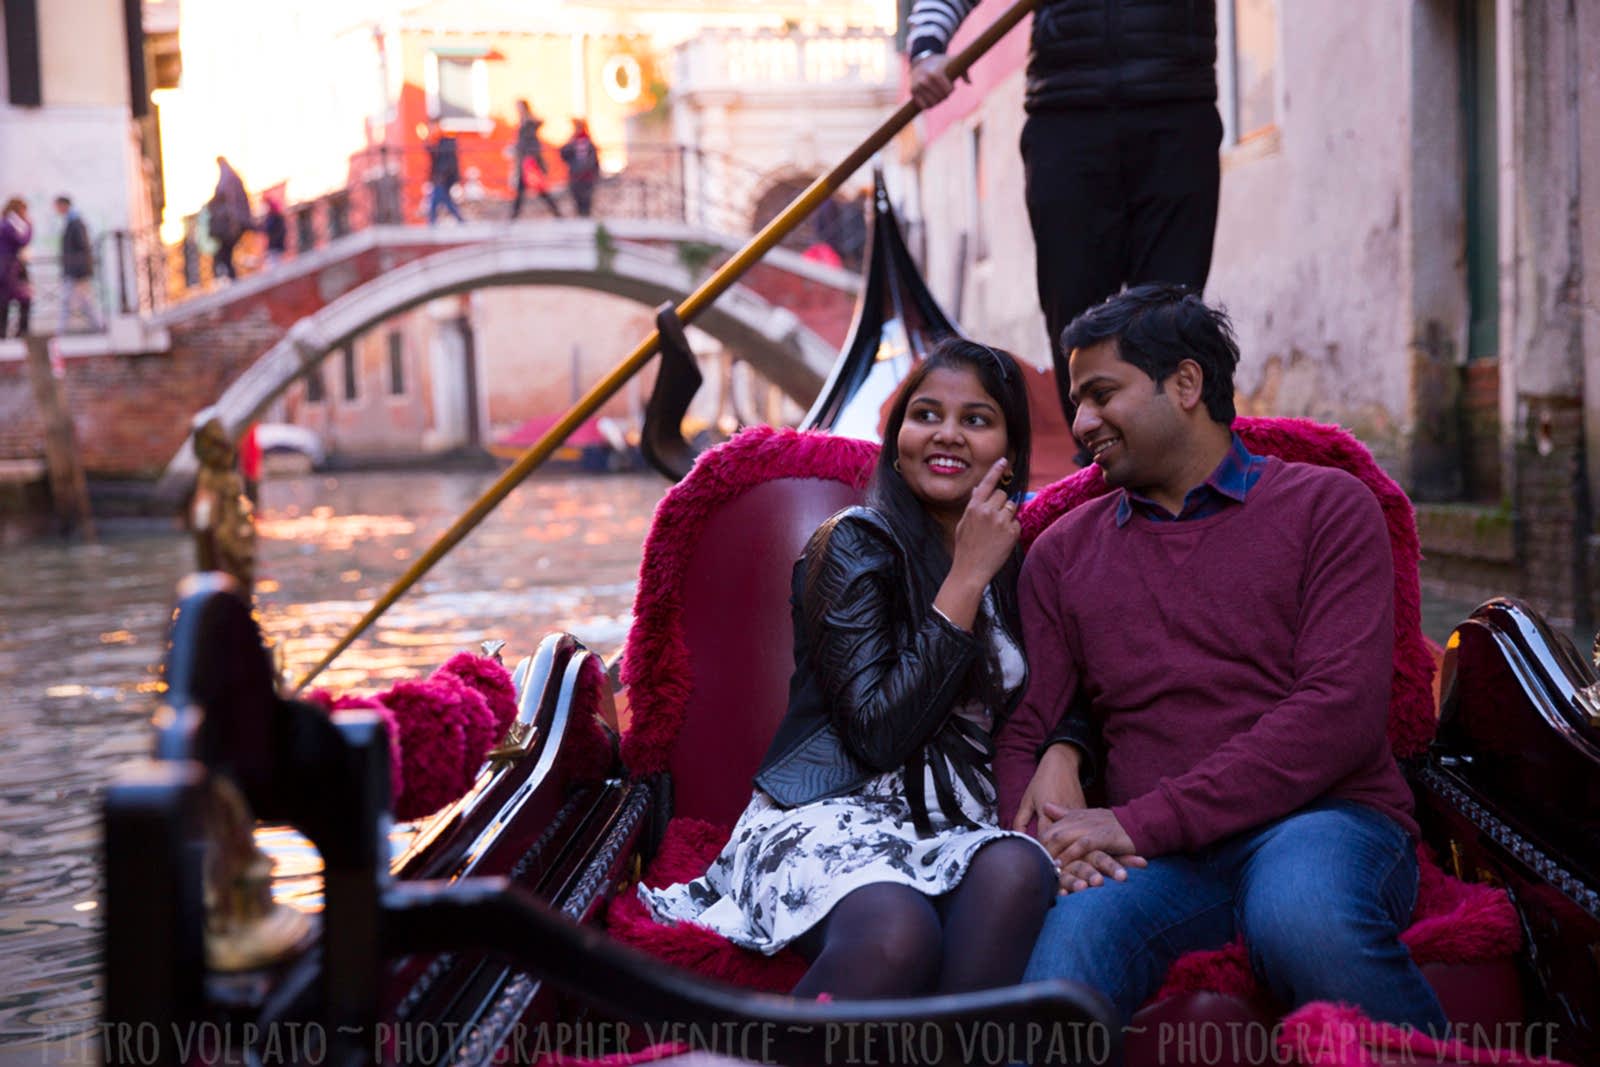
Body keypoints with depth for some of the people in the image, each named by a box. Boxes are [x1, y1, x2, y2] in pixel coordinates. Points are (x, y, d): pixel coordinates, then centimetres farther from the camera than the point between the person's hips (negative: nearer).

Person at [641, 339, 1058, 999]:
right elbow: (879, 734, -13)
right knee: (896, 935, -39)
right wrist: (967, 576, -11)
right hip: (832, 815, -5)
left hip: (958, 827, 5)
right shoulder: (854, 547, -1)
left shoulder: (1015, 567, 17)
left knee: (1017, 869, -34)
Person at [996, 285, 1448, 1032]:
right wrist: (1048, 833, -11)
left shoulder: (1326, 506, 8)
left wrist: (1140, 822, -13)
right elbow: (1022, 732, 15)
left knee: (1299, 917, -37)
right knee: (1071, 937, -36)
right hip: (1158, 860, 0)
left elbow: (1342, 711, -5)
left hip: (1324, 820, 0)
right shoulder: (1063, 551, 20)